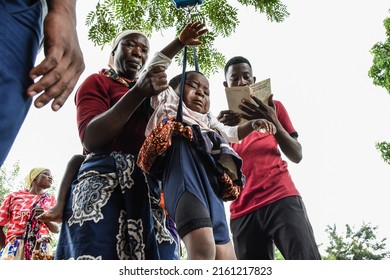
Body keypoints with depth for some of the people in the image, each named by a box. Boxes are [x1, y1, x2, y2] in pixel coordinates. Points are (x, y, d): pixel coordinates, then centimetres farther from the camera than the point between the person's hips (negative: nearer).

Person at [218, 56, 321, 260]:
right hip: (242, 211, 2)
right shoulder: (224, 120, 19)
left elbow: (297, 155, 8)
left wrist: (273, 122, -9)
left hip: (281, 197, -1)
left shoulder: (273, 107, 17)